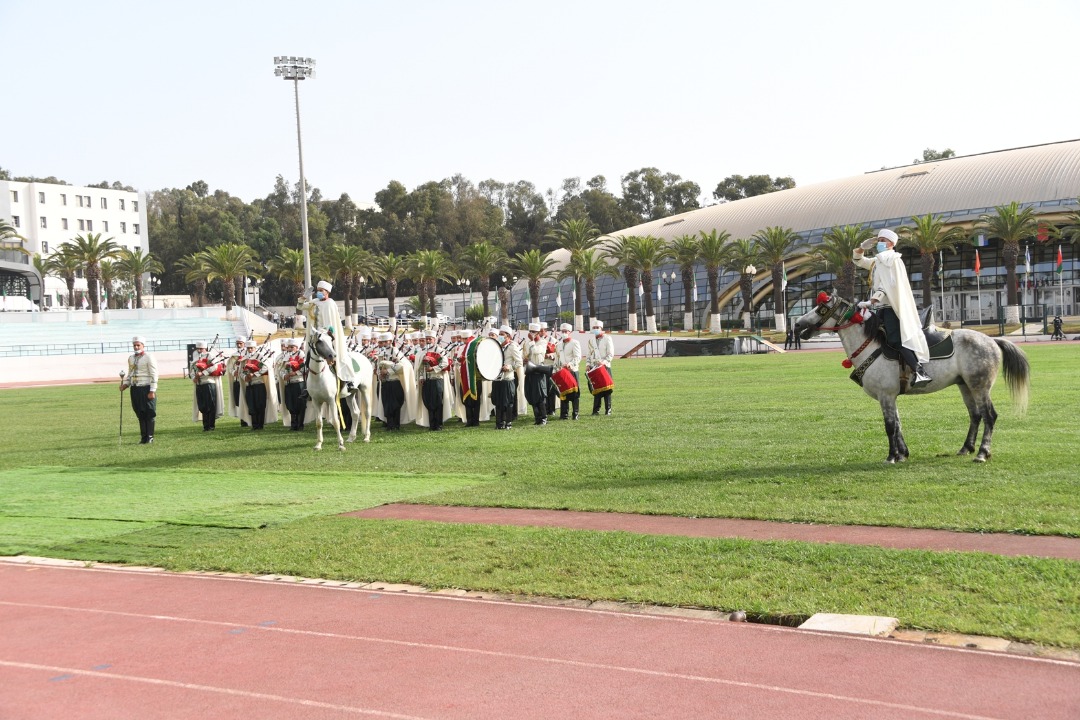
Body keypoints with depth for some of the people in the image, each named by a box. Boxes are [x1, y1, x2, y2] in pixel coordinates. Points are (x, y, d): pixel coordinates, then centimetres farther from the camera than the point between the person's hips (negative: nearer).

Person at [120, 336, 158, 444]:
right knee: (140, 414, 10)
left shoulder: (149, 358, -7)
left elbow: (154, 375, -10)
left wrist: (152, 391, -15)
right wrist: (125, 384, 5)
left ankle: (149, 437, 7)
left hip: (146, 389, -6)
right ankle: (143, 437, 16)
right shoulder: (131, 358, 14)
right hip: (135, 389, 6)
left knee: (149, 414, 0)